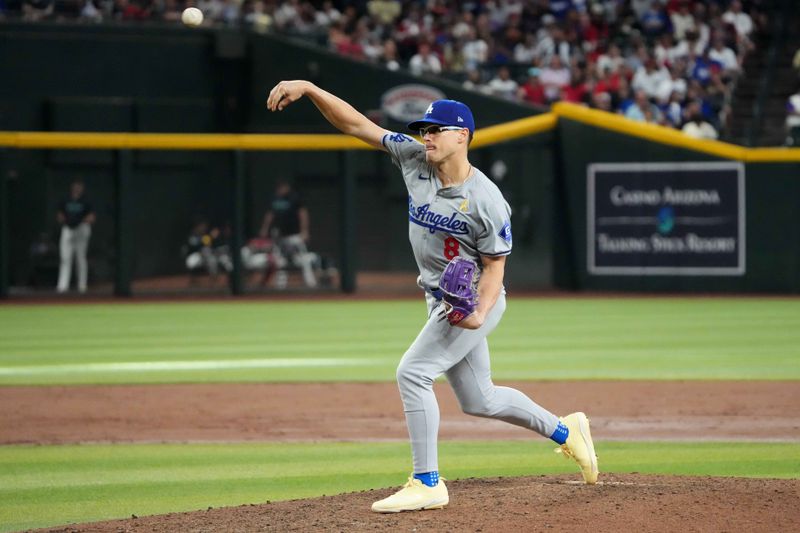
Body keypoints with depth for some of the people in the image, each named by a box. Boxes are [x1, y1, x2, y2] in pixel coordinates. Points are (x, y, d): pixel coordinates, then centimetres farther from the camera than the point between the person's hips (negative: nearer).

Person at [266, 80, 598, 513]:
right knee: (478, 401, 16)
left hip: (475, 300, -8)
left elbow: (494, 266, -15)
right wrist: (309, 88, -19)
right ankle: (565, 431, 35)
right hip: (440, 299, 8)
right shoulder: (415, 159, -6)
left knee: (413, 372, -19)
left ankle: (427, 484, -13)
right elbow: (355, 124, -8)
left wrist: (479, 314, -32)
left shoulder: (486, 201, -22)